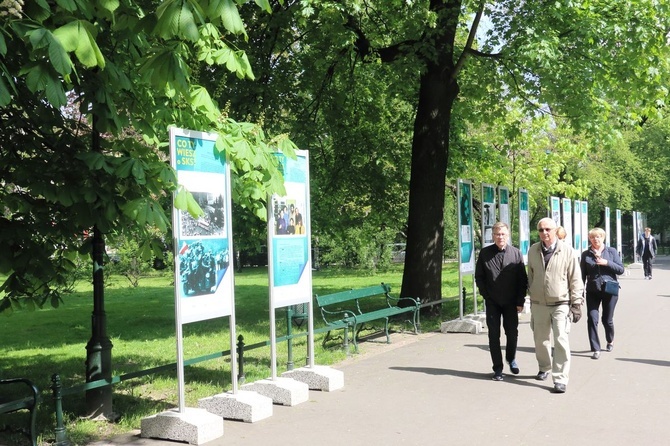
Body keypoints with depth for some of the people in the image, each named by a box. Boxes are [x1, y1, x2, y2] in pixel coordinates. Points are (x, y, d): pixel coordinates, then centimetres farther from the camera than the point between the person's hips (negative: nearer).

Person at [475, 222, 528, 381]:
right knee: (494, 335, 2)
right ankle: (497, 368, 12)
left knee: (512, 333, 7)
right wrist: (486, 295, -3)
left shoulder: (516, 253, -1)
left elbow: (523, 279, 0)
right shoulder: (484, 253, -1)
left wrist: (520, 301, -5)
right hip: (492, 302, 0)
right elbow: (479, 277, 5)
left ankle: (511, 359, 34)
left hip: (511, 302, 0)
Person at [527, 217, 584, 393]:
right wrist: (531, 295, 15)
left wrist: (576, 303, -5)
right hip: (538, 304, 4)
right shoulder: (533, 251, 2)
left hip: (560, 304, -4)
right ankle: (544, 369, 37)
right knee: (540, 339, 16)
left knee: (561, 341, -10)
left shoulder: (568, 251, -8)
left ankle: (560, 379, -5)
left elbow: (575, 279, -4)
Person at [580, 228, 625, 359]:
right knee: (592, 319, -10)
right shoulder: (586, 254, 4)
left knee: (607, 320, 9)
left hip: (609, 290, -1)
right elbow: (583, 275, 5)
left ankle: (610, 340, 39)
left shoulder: (611, 251, 2)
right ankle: (595, 349, -2)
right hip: (592, 291, 1)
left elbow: (621, 269, -2)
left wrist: (607, 263, -16)